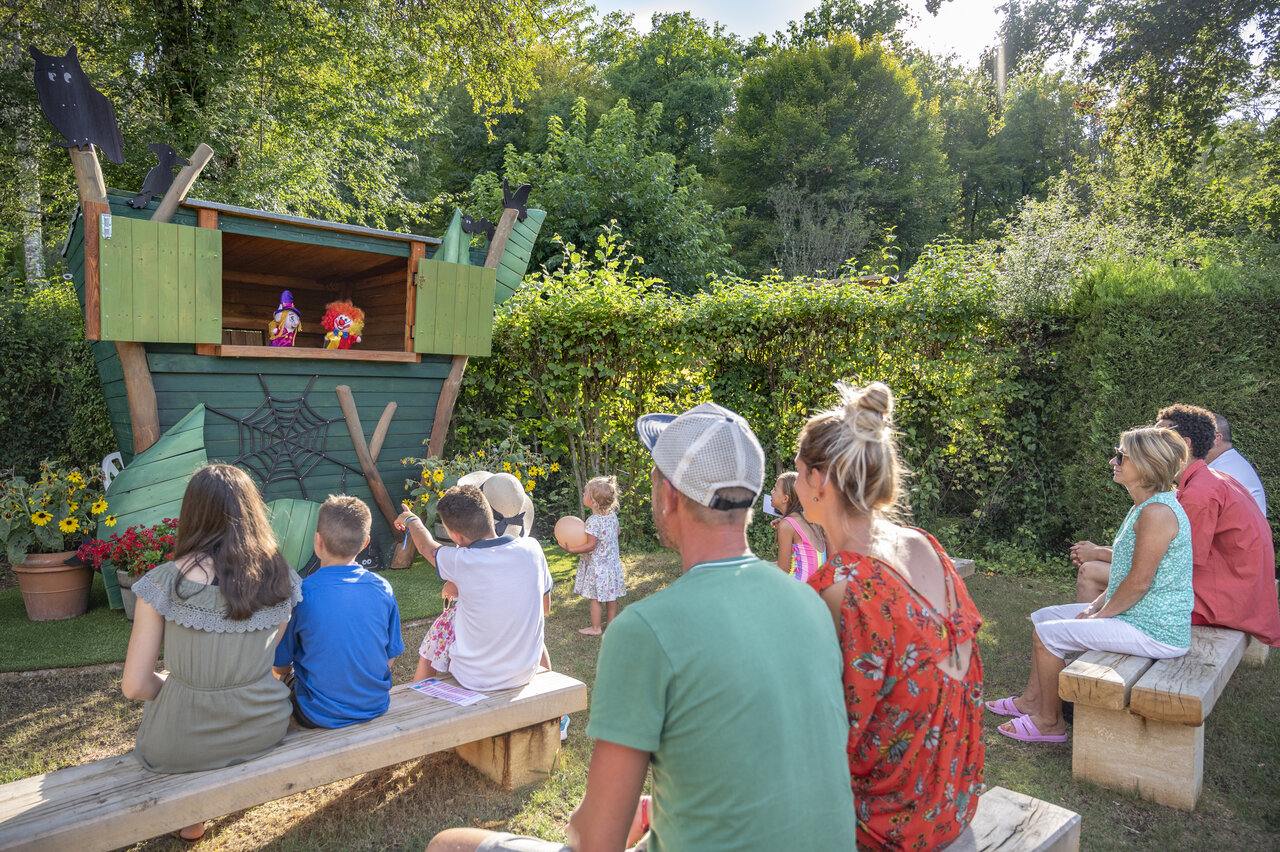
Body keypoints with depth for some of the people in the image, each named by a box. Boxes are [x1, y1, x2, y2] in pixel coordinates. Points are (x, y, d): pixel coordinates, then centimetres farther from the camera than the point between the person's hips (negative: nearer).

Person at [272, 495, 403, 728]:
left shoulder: (300, 595, -20)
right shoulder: (383, 589, -11)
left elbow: (280, 666, -6)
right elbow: (391, 657, 0)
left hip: (320, 715, -3)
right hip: (376, 706, 4)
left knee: (286, 676, 24)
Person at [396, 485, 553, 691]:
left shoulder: (461, 561, -21)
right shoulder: (531, 549, -13)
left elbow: (426, 546, 3)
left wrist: (411, 519, 25)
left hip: (475, 680, -2)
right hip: (526, 673, 3)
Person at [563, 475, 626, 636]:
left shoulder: (593, 522, -25)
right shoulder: (612, 514, -2)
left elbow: (590, 545, -22)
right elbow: (617, 532, 14)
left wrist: (571, 550, -16)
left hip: (596, 564, -8)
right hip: (612, 561, 8)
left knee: (595, 597, 5)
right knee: (611, 595, 17)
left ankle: (595, 628, 15)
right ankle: (612, 623, 28)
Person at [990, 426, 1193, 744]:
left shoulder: (1157, 512, -24)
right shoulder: (1145, 506, 10)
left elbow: (1138, 583, -24)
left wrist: (1099, 616, -11)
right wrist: (1095, 607, 7)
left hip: (1153, 631, -11)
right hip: (1136, 614, 11)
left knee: (1047, 634, -11)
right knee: (1042, 617, 13)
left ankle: (1050, 721, 7)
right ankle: (1032, 700, 24)